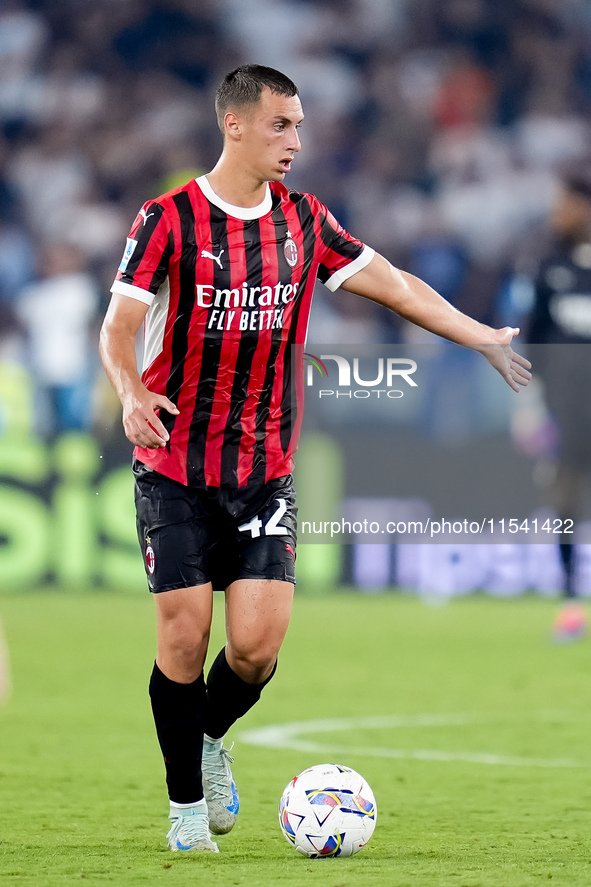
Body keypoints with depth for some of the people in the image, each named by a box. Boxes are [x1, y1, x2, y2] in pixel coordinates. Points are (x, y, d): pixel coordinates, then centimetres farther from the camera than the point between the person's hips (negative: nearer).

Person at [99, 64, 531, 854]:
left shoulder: (303, 220, 6)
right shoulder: (168, 220, -7)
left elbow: (392, 284, 11)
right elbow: (120, 326, -8)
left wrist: (485, 339, 8)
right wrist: (132, 394, -27)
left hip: (266, 469, 3)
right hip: (175, 468, -3)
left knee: (258, 641, -9)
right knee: (185, 634, -6)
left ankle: (209, 739, 23)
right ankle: (187, 802, 12)